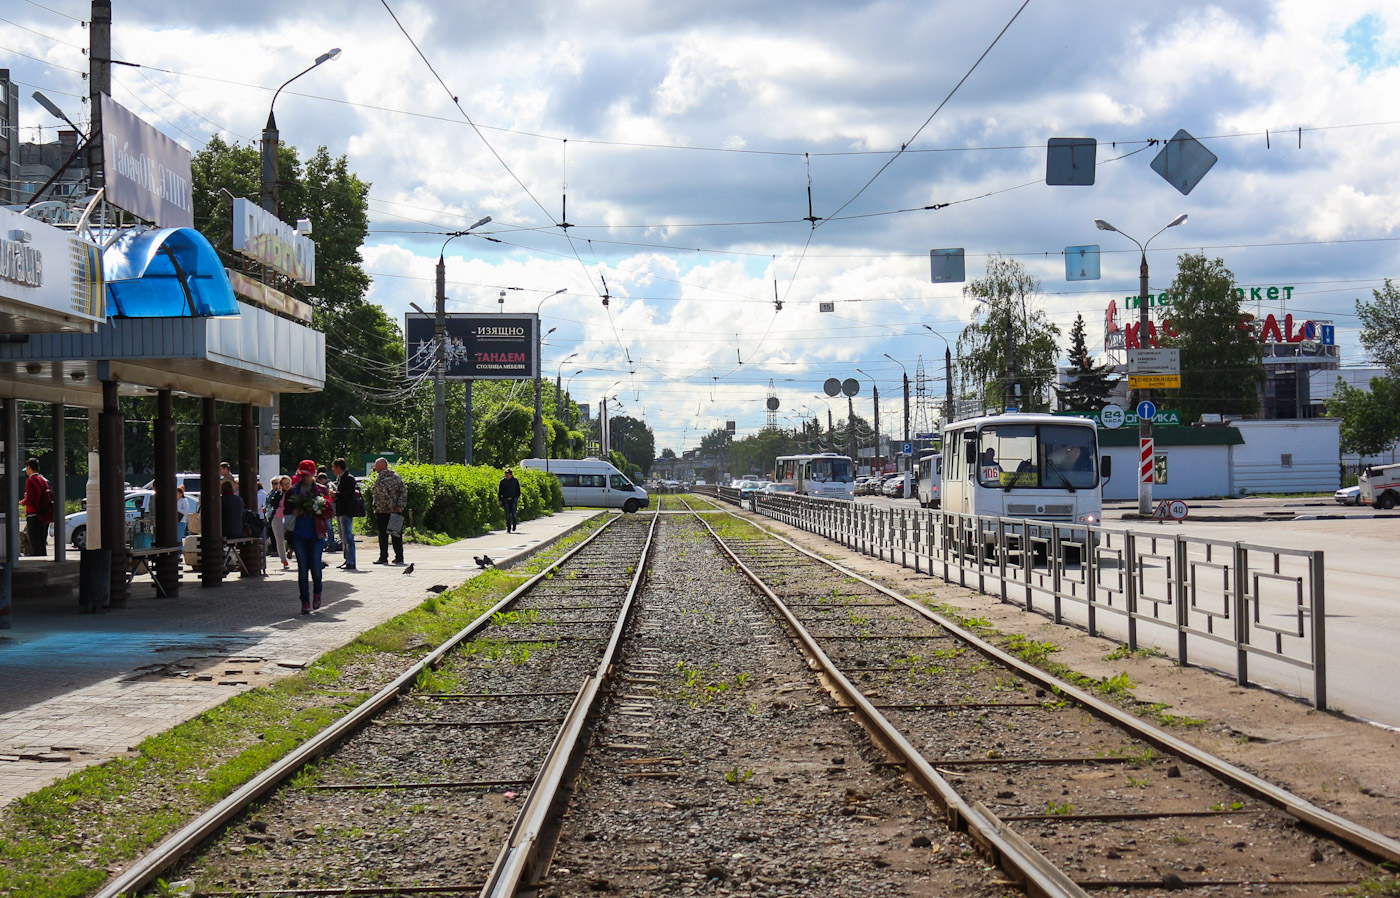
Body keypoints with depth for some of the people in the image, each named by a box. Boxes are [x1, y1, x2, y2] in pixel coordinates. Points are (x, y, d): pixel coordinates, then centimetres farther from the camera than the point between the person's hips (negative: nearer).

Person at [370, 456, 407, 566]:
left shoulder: (380, 479, -10)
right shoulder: (396, 476, 8)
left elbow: (383, 496, -19)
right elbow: (404, 491, 2)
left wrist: (391, 506, -14)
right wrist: (400, 505, -4)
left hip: (382, 511, -5)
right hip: (397, 511, 6)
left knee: (383, 535, 0)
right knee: (397, 535, 9)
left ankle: (383, 558, 1)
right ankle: (399, 557, 8)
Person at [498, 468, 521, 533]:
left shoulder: (515, 480, 4)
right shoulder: (503, 481, 6)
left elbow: (518, 490, 10)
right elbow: (499, 491, 10)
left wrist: (517, 498, 0)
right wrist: (500, 500, 4)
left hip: (513, 499, -1)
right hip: (505, 500, 1)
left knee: (513, 513, -10)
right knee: (507, 514, -2)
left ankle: (514, 525, 14)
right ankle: (508, 528, 3)